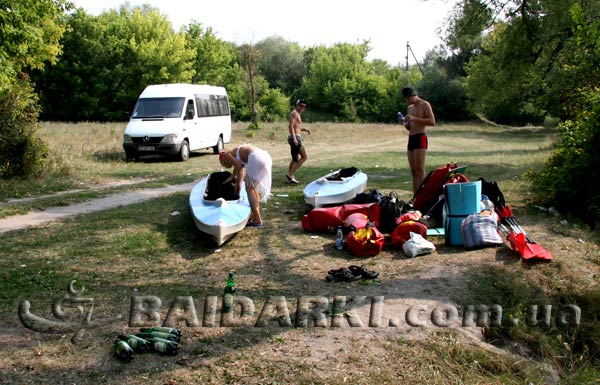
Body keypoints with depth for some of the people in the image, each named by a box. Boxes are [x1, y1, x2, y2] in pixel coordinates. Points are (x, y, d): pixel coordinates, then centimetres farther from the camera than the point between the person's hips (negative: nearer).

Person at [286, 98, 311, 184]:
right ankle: (290, 174, -15)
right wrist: (294, 138, -29)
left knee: (295, 159, 16)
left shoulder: (297, 114, 23)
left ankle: (291, 177, 18)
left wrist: (305, 129, 12)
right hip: (295, 137, -11)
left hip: (295, 138, 11)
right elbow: (290, 126, -21)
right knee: (304, 157, -11)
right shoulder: (294, 113, -9)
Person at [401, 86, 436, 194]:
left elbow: (432, 122, -13)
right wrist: (405, 123, 6)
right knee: (413, 171, 4)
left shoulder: (424, 104, -1)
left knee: (419, 170, -16)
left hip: (420, 137, -8)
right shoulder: (410, 108, 22)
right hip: (411, 138, 8)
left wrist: (414, 119, -18)